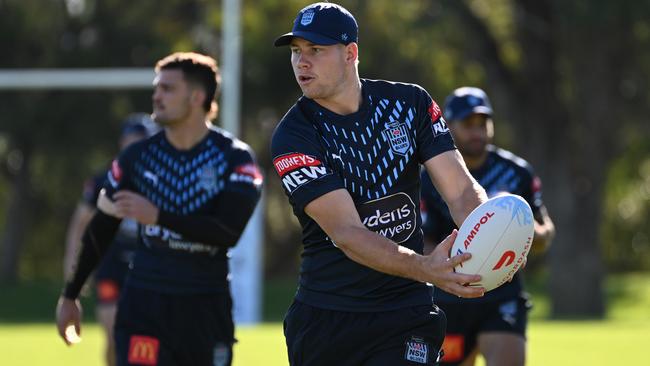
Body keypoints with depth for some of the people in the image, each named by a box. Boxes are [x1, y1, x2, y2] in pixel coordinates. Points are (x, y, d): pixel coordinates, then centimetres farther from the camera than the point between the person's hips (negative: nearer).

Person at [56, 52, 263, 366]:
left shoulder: (234, 159, -5)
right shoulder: (138, 157, 4)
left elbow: (229, 231, -18)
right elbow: (99, 230, 13)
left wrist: (159, 216, -24)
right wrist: (70, 295, 15)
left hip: (206, 306, -1)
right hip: (143, 304, 1)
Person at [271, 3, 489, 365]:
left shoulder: (410, 102, 0)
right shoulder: (293, 137, -11)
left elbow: (462, 188, -6)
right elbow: (346, 233, -22)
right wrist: (424, 268, -39)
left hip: (403, 314, 1)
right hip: (323, 318, -1)